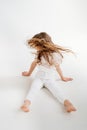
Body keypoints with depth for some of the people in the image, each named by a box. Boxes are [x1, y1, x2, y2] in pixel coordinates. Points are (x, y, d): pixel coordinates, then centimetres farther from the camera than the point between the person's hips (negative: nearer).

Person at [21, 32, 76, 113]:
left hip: (49, 78, -3)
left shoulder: (54, 54, -7)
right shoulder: (39, 53, 5)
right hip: (38, 77, 3)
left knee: (56, 89, -28)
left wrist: (62, 78, 18)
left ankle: (67, 102, -49)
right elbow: (34, 63, 20)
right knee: (33, 89, -25)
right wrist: (29, 73, 33)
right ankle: (26, 103, -49)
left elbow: (57, 67, 6)